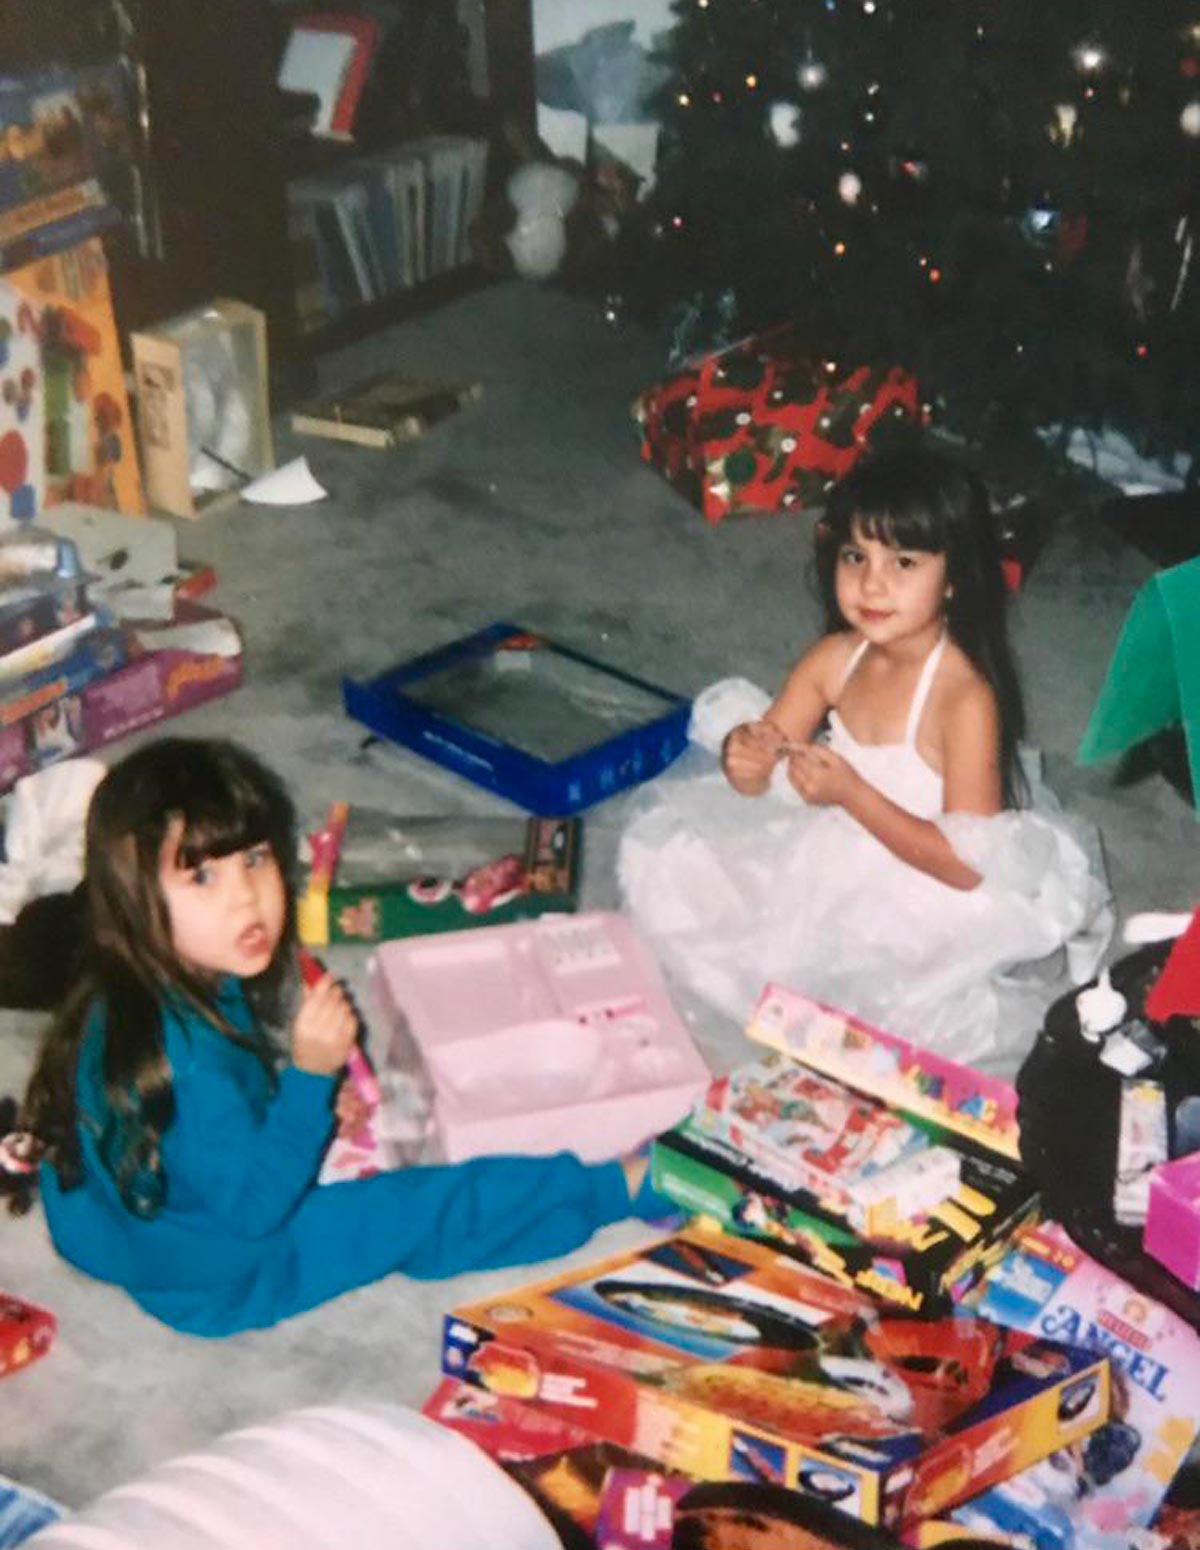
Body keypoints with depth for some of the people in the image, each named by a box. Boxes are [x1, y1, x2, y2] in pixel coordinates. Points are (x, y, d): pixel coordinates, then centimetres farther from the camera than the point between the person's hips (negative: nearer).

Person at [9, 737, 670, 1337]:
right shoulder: (183, 1054, -38)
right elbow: (256, 1206, -30)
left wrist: (302, 1092, -4)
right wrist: (310, 1076, -31)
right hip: (216, 1276, -9)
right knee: (420, 1215, -4)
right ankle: (625, 1186, 8)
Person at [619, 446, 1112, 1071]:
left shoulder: (965, 698, -25)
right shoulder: (835, 659, -7)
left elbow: (966, 866, -26)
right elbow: (761, 773, 1)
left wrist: (850, 792, -31)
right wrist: (745, 757, -25)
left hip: (921, 895, -7)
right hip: (833, 862, 7)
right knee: (665, 849, 2)